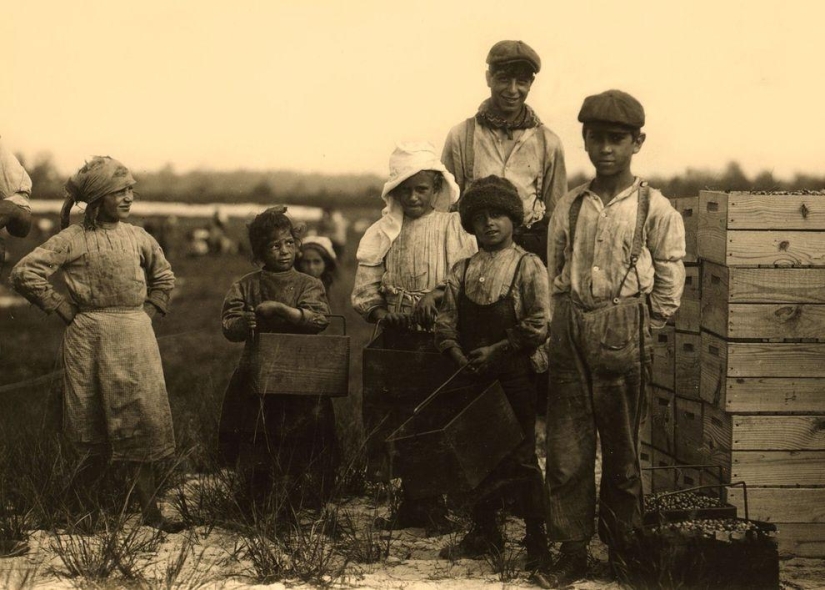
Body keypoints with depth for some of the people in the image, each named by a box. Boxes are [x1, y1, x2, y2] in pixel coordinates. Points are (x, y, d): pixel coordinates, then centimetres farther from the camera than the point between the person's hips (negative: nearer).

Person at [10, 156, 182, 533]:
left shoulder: (138, 238, 9)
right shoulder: (73, 239, -6)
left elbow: (164, 279, 26)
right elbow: (24, 273, -11)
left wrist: (149, 312, 13)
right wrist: (60, 308, -7)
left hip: (135, 335, 4)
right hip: (89, 337, -4)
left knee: (142, 420, 1)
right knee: (95, 432, 1)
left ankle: (150, 511, 7)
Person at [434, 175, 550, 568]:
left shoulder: (528, 267, -4)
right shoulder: (462, 272, 10)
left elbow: (539, 327, -10)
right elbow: (445, 322, 9)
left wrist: (497, 351, -15)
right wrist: (457, 353, -9)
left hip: (515, 377, -5)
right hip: (472, 376, 5)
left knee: (520, 458, -3)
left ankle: (538, 540, 6)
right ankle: (484, 534, 24)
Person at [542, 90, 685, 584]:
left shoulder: (655, 209, -2)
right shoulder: (570, 207, 8)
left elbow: (669, 284, 1)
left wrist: (638, 332, -2)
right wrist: (565, 322, 5)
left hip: (624, 334, -3)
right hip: (571, 334, 3)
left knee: (621, 449, 5)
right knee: (566, 449, 2)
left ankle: (623, 551, 17)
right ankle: (572, 550, 10)